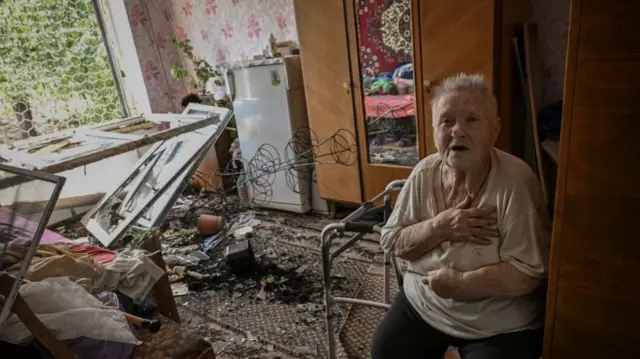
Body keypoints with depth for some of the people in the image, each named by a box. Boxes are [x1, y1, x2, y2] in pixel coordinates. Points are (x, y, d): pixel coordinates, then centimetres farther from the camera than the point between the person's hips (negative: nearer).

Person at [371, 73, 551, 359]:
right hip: (422, 302, 4)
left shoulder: (515, 182, -22)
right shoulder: (424, 173, -8)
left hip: (498, 324, -4)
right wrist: (439, 227, -21)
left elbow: (529, 274, -22)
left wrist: (458, 282, -20)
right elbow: (392, 241, -4)